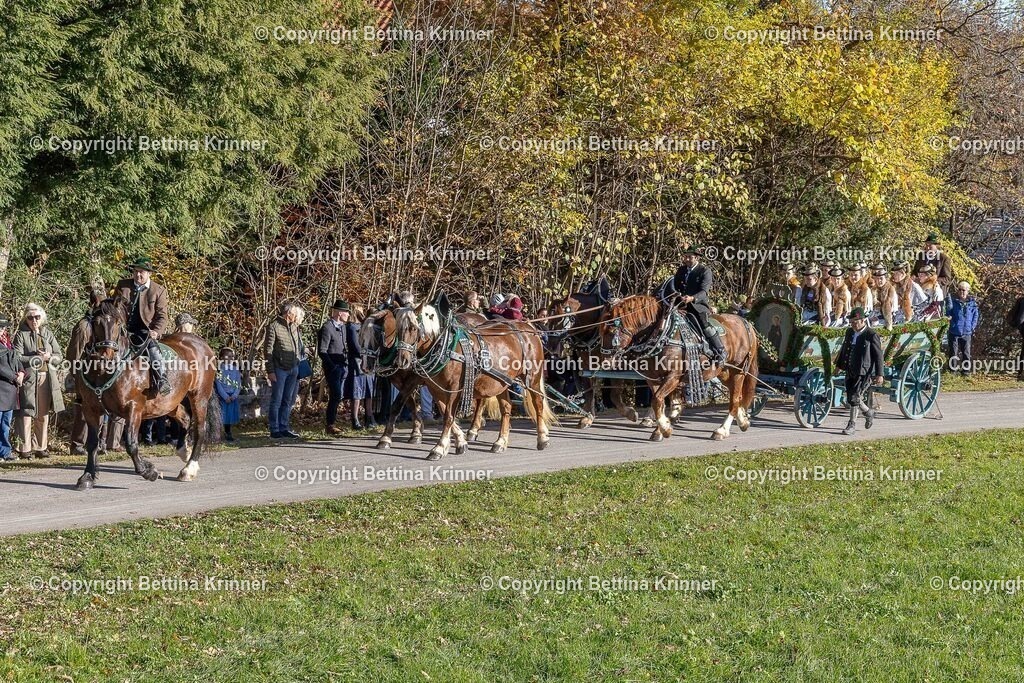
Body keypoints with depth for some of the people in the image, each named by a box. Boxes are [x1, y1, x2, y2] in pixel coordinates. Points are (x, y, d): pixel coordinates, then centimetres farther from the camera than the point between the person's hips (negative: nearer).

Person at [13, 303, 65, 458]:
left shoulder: (48, 334, 13)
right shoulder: (21, 335, 0)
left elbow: (59, 356, 12)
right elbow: (17, 358, -9)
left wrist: (49, 357, -9)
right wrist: (35, 359, -17)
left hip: (47, 379, 4)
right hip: (28, 377, -4)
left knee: (43, 415, 9)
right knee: (27, 413, -8)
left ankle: (41, 447, 16)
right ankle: (26, 448, -6)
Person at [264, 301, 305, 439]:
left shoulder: (294, 327, 12)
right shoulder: (274, 327, -7)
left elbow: (300, 347, 20)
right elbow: (268, 351, -8)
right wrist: (270, 371, -12)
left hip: (293, 369, 6)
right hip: (279, 369, -6)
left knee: (288, 401, 10)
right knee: (277, 400, -1)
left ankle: (284, 428, 17)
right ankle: (275, 430, 4)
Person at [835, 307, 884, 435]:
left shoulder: (872, 335, -12)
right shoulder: (850, 332, 9)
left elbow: (878, 356, -10)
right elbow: (843, 349, 22)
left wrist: (879, 375, -12)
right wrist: (838, 365, 24)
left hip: (865, 372, -7)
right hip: (850, 371, 7)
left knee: (854, 398, -13)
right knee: (850, 400, 11)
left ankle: (852, 425, -2)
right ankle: (868, 412, 36)